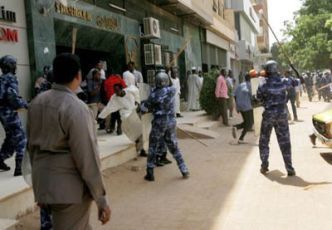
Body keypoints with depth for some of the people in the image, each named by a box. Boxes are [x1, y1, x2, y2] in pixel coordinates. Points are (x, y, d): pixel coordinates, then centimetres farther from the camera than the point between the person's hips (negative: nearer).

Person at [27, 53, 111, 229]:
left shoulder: (36, 103, 5)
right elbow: (87, 156, -20)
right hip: (70, 188, -8)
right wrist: (101, 199, -13)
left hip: (42, 184, 8)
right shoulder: (76, 108, -18)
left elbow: (32, 146, 12)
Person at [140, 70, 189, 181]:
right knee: (174, 147, 16)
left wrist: (142, 104, 21)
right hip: (171, 121, 4)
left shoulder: (154, 94, -10)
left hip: (159, 122, -4)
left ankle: (150, 174, 11)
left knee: (153, 148, 9)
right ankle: (184, 171, 15)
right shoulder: (172, 90, -1)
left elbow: (145, 108, -2)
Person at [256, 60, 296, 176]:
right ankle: (290, 168, 5)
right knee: (285, 142, 7)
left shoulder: (263, 86, -13)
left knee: (264, 141, 14)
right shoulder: (284, 82, -4)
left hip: (269, 115, -2)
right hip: (282, 114, 2)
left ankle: (264, 166, 16)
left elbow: (259, 98, 2)